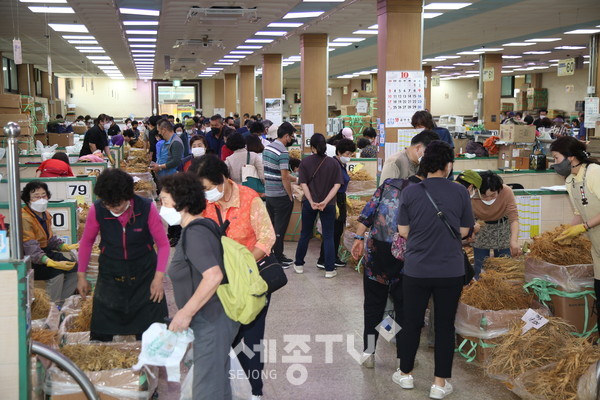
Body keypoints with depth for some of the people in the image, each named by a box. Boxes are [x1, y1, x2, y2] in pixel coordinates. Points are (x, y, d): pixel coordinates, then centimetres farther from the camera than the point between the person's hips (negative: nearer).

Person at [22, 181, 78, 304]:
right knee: (56, 272, -29)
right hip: (29, 261, -9)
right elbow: (31, 249, -29)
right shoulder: (25, 219, -20)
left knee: (75, 268, -5)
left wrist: (67, 247, -3)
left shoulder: (45, 214, 9)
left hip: (46, 253, 9)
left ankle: (62, 303, 1)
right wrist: (53, 263, -40)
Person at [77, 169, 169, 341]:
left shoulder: (147, 208, -17)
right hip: (109, 274, 1)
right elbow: (86, 242, 3)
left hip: (144, 274, -1)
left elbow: (163, 244, -8)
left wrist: (159, 277, -14)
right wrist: (81, 275, 5)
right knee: (101, 333, 6)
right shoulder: (97, 210, -13)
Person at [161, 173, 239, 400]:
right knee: (219, 382, 22)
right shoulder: (201, 227, 10)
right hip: (217, 318, 10)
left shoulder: (194, 233, -20)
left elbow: (214, 276, -32)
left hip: (212, 322, -10)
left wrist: (186, 313, -25)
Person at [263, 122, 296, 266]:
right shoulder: (283, 152, -19)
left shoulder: (267, 148, 7)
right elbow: (284, 177, -20)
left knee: (271, 226, 17)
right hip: (281, 195, -8)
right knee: (280, 229, 1)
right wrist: (290, 196, -11)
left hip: (268, 193, 8)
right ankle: (278, 259, 8)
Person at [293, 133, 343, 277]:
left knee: (305, 234, 15)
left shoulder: (305, 162, -5)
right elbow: (337, 185, -10)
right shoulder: (334, 163, -4)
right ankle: (329, 269, 7)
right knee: (328, 236, 6)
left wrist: (311, 202, -15)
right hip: (328, 205, 0)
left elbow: (303, 184, -11)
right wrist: (326, 201, -16)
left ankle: (299, 265, 25)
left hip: (309, 203, 1)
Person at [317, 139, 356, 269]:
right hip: (334, 201, -10)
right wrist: (335, 207, -22)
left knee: (338, 231, 14)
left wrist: (344, 208, 23)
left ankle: (334, 258, 24)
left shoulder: (342, 165, 12)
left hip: (341, 200, 10)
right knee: (331, 232, -5)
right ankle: (322, 261, 2)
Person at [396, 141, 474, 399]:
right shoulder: (460, 192, -7)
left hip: (416, 270, 0)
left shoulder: (410, 192, -9)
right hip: (451, 271, 0)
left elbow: (403, 231, -3)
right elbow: (464, 231, 1)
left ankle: (406, 374, 29)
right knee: (445, 325, 10)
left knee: (412, 322, 15)